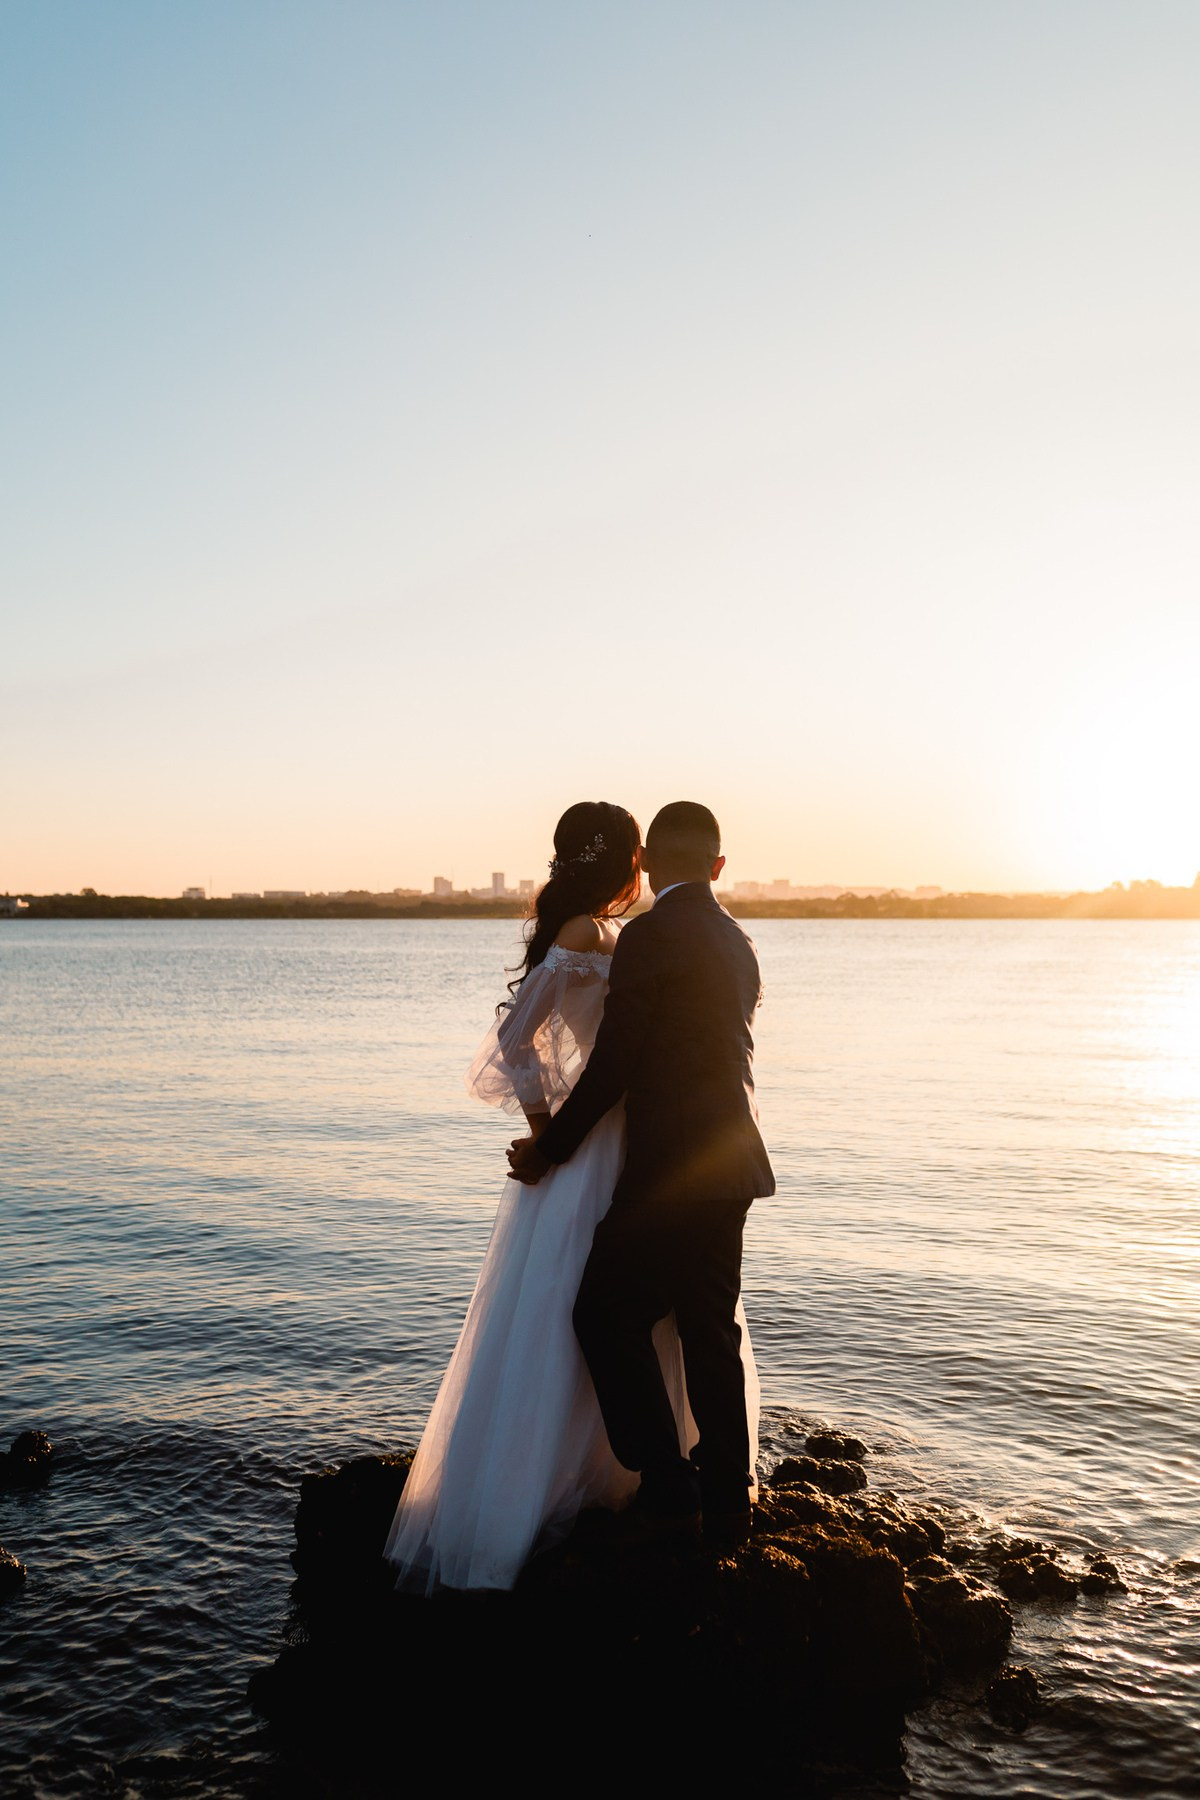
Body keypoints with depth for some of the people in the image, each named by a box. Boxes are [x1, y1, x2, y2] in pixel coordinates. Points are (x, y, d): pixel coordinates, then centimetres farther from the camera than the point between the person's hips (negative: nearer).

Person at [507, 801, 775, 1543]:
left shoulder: (650, 935, -13)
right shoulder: (737, 942, 13)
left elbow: (614, 1063, -15)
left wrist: (550, 1147, -3)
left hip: (671, 1169, -8)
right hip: (729, 1161, 9)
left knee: (608, 1314, 5)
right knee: (712, 1332, 15)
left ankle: (666, 1481, 9)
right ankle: (728, 1504, 23)